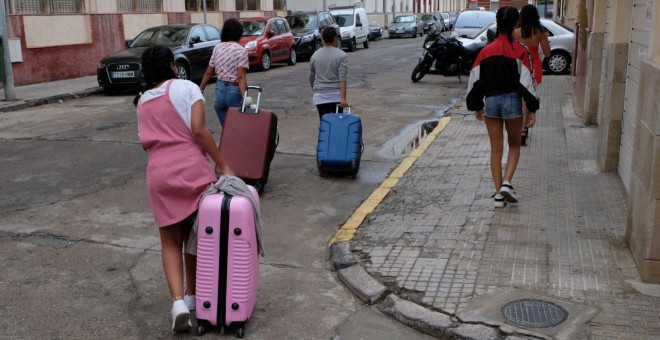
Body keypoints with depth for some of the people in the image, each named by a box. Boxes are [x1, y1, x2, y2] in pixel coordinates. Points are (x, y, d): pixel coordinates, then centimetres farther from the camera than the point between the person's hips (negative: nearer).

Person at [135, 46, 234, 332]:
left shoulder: (142, 102, 16)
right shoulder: (187, 87, 0)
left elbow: (146, 142, 9)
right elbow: (198, 130, -11)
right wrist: (222, 164, -7)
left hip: (158, 174, 3)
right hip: (192, 167, -3)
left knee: (170, 241, 10)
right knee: (195, 236, 14)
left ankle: (178, 301, -6)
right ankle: (192, 295, 24)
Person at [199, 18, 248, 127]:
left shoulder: (217, 48, 6)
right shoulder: (241, 50, -9)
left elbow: (208, 72, 9)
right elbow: (241, 77, -19)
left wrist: (200, 90, 19)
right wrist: (245, 97, -25)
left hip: (220, 90, 5)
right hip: (235, 91, -5)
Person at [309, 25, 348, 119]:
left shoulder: (315, 55, 6)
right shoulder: (341, 55, -6)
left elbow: (311, 78, 14)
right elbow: (342, 79, -14)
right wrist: (343, 98, -16)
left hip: (320, 97, 2)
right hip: (336, 96, -2)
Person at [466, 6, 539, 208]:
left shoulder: (486, 51, 3)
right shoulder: (519, 51, -6)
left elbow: (475, 80, 6)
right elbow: (526, 81, -8)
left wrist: (476, 106, 16)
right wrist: (532, 109, -3)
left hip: (491, 101, 3)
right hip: (512, 100, -2)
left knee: (496, 149, 10)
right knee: (514, 145, 17)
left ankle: (498, 193, 11)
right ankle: (506, 183, -1)